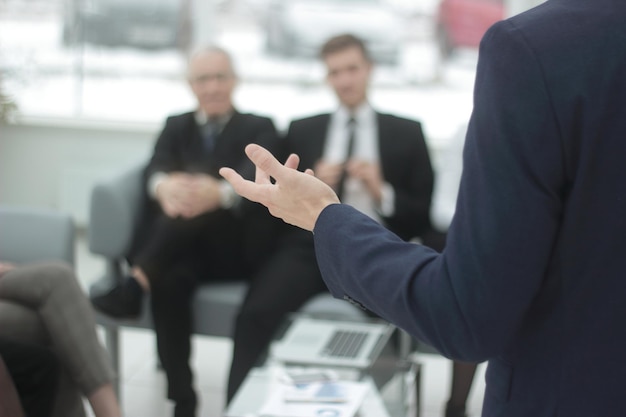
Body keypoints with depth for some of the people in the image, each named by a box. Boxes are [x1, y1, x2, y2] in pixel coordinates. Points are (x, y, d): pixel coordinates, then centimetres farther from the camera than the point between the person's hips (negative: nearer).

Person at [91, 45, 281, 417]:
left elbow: (256, 179, -12)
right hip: (176, 249, 2)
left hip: (233, 248, -2)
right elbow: (156, 170, -1)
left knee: (203, 190, -31)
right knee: (172, 278, -34)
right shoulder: (176, 125, 21)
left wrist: (219, 193, -37)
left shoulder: (260, 128, 11)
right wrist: (164, 186, -29)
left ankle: (135, 285, -39)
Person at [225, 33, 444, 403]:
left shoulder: (407, 133, 15)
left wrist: (383, 192, -7)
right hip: (313, 245, 1)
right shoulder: (302, 131, 20)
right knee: (255, 314, -28)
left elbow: (427, 214, 11)